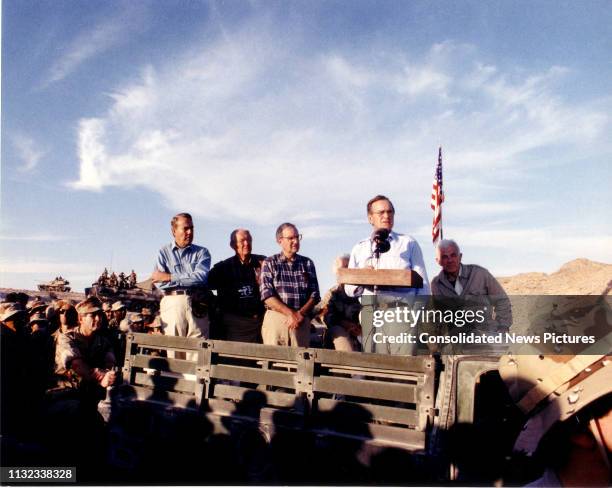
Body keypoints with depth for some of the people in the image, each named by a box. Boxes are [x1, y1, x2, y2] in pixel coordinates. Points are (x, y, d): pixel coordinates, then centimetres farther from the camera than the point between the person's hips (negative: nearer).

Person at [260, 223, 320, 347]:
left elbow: (314, 295, 6)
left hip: (301, 321, 2)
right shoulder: (269, 263, 5)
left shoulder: (307, 264, 12)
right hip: (275, 318, -2)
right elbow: (267, 295, -5)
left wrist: (300, 313, -11)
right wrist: (290, 313, -14)